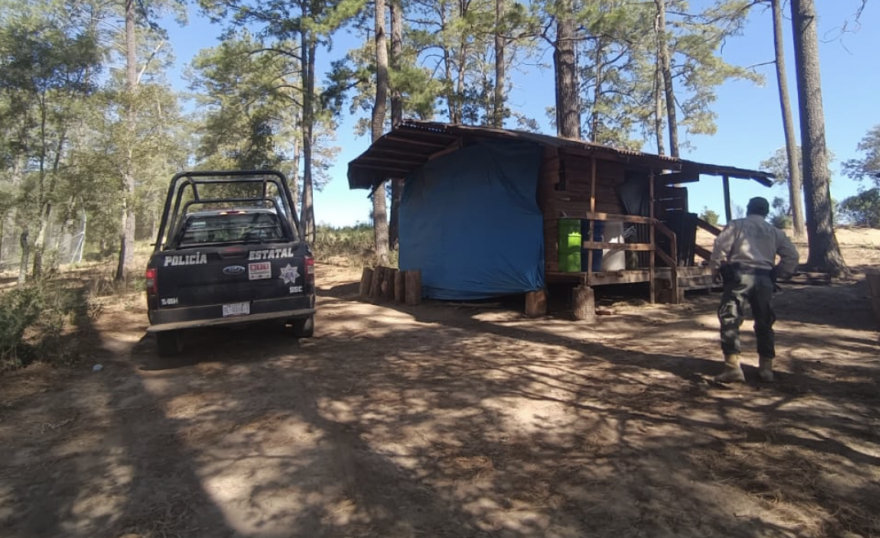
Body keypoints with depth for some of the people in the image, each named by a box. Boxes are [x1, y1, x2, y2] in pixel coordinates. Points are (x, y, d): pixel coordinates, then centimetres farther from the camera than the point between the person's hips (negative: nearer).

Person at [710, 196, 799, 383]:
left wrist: (716, 270, 8)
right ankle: (766, 367, 20)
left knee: (730, 319, -4)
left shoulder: (736, 225, 9)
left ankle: (732, 366, -13)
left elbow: (720, 247, -4)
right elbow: (792, 255, 14)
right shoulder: (774, 231, 20)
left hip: (740, 274, -4)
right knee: (764, 322, 16)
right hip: (764, 278, 4)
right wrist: (779, 274, 22)